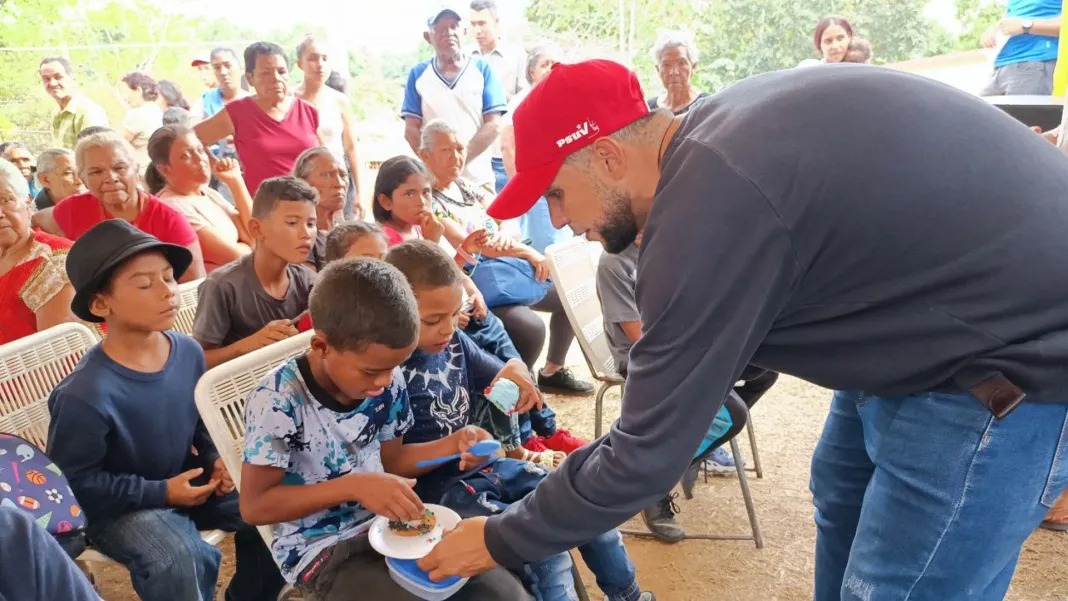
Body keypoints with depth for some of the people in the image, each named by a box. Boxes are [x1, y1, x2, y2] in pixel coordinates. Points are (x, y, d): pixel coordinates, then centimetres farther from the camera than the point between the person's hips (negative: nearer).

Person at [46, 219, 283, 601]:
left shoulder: (188, 352, -8)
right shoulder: (85, 395, -27)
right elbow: (73, 480, -17)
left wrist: (215, 459, -6)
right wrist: (160, 492, -19)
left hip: (188, 481, 6)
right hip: (121, 506, -6)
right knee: (181, 562, -32)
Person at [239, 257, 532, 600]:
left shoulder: (386, 381, -6)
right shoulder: (278, 401, -22)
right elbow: (255, 505, -19)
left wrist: (455, 444, -9)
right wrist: (353, 485, -28)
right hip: (322, 552, -5)